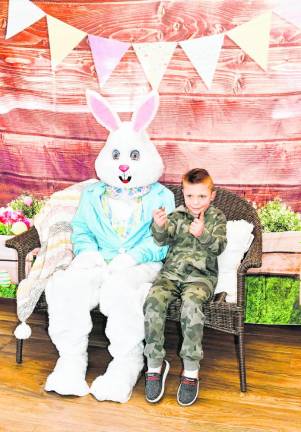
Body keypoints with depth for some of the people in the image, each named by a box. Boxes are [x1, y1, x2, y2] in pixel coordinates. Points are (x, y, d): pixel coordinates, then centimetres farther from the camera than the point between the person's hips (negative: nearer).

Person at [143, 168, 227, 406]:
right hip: (171, 272, 3)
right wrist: (159, 226, -24)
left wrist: (202, 234, -25)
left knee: (191, 304, -34)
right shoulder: (177, 215, 15)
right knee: (153, 301, -26)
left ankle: (191, 370, -23)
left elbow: (219, 245, -5)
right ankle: (155, 364, -13)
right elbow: (162, 239, -1)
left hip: (200, 275, -2)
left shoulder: (217, 218, 11)